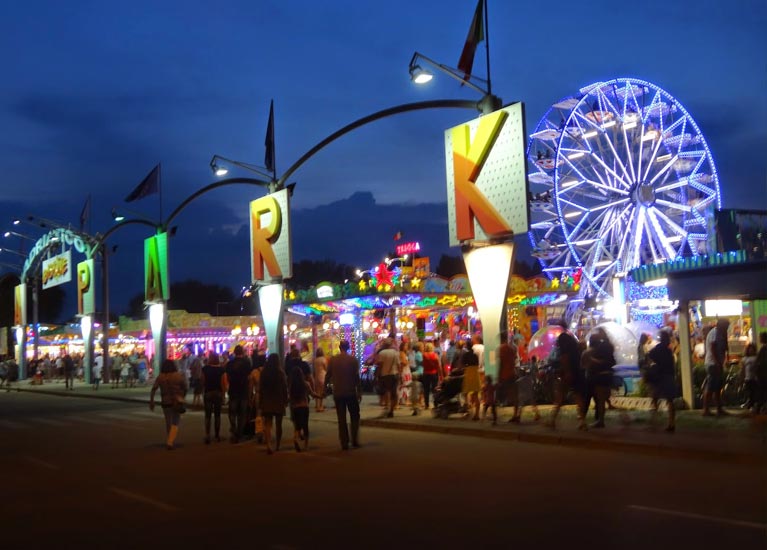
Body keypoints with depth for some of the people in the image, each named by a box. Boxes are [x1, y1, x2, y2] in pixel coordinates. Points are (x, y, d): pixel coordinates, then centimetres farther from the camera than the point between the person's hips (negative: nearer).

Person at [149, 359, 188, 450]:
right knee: (175, 424, 1)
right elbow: (185, 388, 1)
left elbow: (153, 390, -10)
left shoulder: (160, 377, -2)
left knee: (168, 423, 18)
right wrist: (182, 397, 17)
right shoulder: (179, 376, -4)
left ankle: (170, 442, 28)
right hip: (177, 402, -2)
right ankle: (170, 442, -16)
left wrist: (151, 401, -6)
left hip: (166, 403, 2)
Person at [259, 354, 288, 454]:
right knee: (278, 424, 14)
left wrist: (260, 402, 8)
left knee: (267, 424, 0)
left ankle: (268, 445, -19)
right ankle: (277, 446, 22)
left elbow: (260, 389, 0)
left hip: (266, 402, 1)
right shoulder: (281, 372, -9)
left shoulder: (264, 373, -4)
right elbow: (285, 388, -6)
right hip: (279, 401, -1)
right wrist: (285, 401, 4)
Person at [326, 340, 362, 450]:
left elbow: (328, 376, 2)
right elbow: (357, 377, -8)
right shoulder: (353, 360, -7)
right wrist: (359, 391, -2)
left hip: (338, 393, 2)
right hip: (351, 392, -2)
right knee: (354, 416, 12)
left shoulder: (332, 360, -1)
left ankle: (344, 443, 4)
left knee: (341, 419, 7)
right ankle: (355, 441, 4)